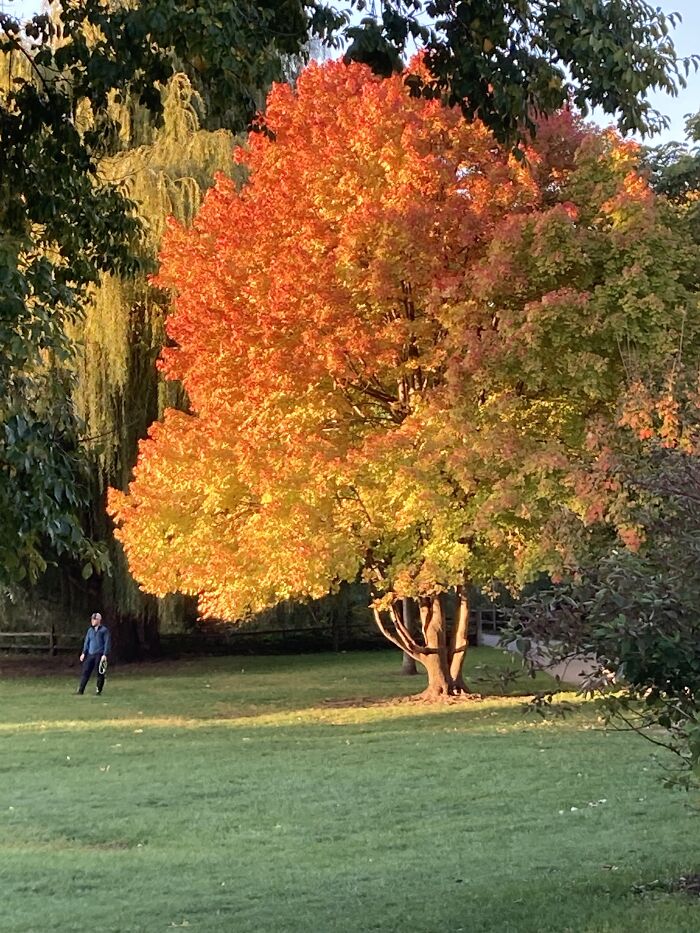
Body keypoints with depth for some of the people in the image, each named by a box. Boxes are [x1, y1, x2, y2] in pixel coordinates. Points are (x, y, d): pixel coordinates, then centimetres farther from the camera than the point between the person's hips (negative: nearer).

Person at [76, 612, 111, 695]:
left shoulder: (104, 630, -2)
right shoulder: (90, 630, 14)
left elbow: (107, 643, -6)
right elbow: (86, 642, 19)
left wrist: (105, 655, -13)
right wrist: (84, 653, 12)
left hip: (100, 655, -5)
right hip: (90, 654, 5)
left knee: (100, 673, 0)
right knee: (86, 672, 0)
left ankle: (98, 691, 8)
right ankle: (80, 690, 1)